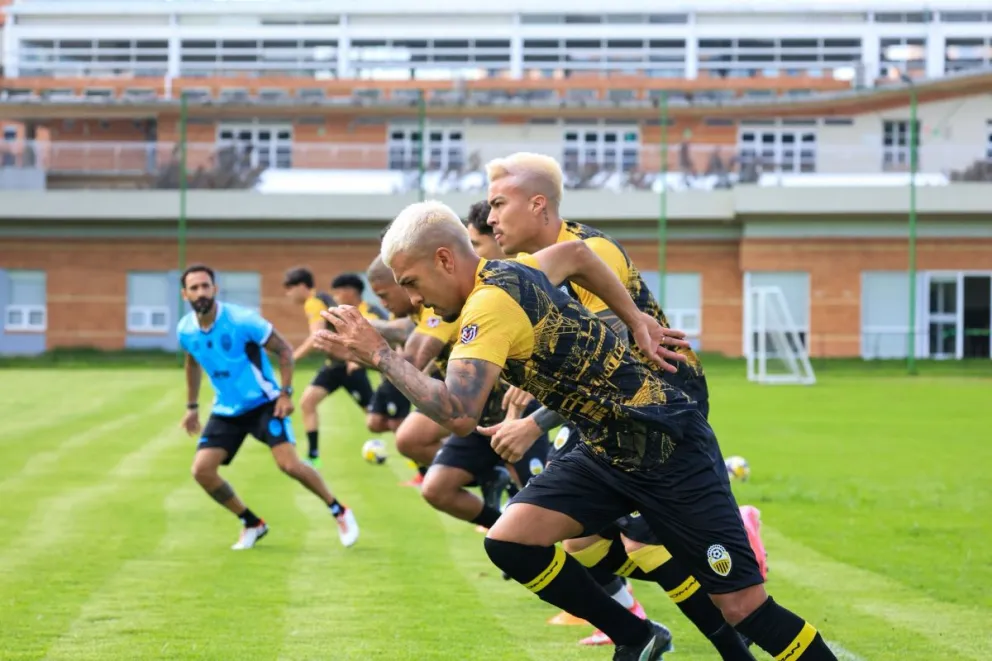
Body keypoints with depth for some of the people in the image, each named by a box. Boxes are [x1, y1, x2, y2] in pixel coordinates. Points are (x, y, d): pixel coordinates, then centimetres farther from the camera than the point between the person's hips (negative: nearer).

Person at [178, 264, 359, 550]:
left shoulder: (242, 320, -21)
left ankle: (340, 513, 5)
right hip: (226, 410, 5)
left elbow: (284, 349, -11)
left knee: (289, 464, -19)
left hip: (263, 403, -5)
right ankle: (252, 524, 10)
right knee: (202, 470, -11)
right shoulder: (185, 331, -6)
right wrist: (192, 406, 17)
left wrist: (285, 393, -16)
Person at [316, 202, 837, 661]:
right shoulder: (508, 274, 6)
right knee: (510, 542, -5)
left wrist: (379, 355, -23)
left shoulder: (491, 302, -21)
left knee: (743, 607, -10)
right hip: (606, 451, 9)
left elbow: (459, 414, -32)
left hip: (668, 451, -9)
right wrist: (633, 318, 24)